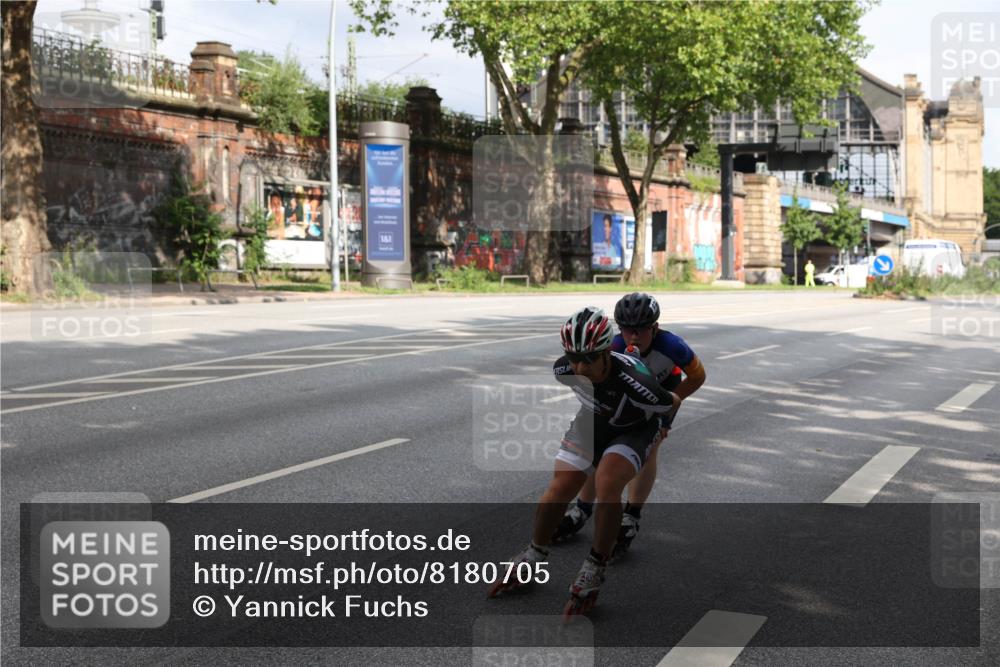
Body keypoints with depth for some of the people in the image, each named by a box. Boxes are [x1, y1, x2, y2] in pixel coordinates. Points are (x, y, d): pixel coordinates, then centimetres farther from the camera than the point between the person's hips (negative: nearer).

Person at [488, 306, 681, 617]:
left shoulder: (633, 383, -40)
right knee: (560, 487, -7)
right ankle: (533, 555, 18)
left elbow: (673, 404, -18)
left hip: (635, 429, -4)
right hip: (593, 420, 4)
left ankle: (593, 572, -17)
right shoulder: (564, 370, -26)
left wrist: (661, 430, 4)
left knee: (607, 483, -30)